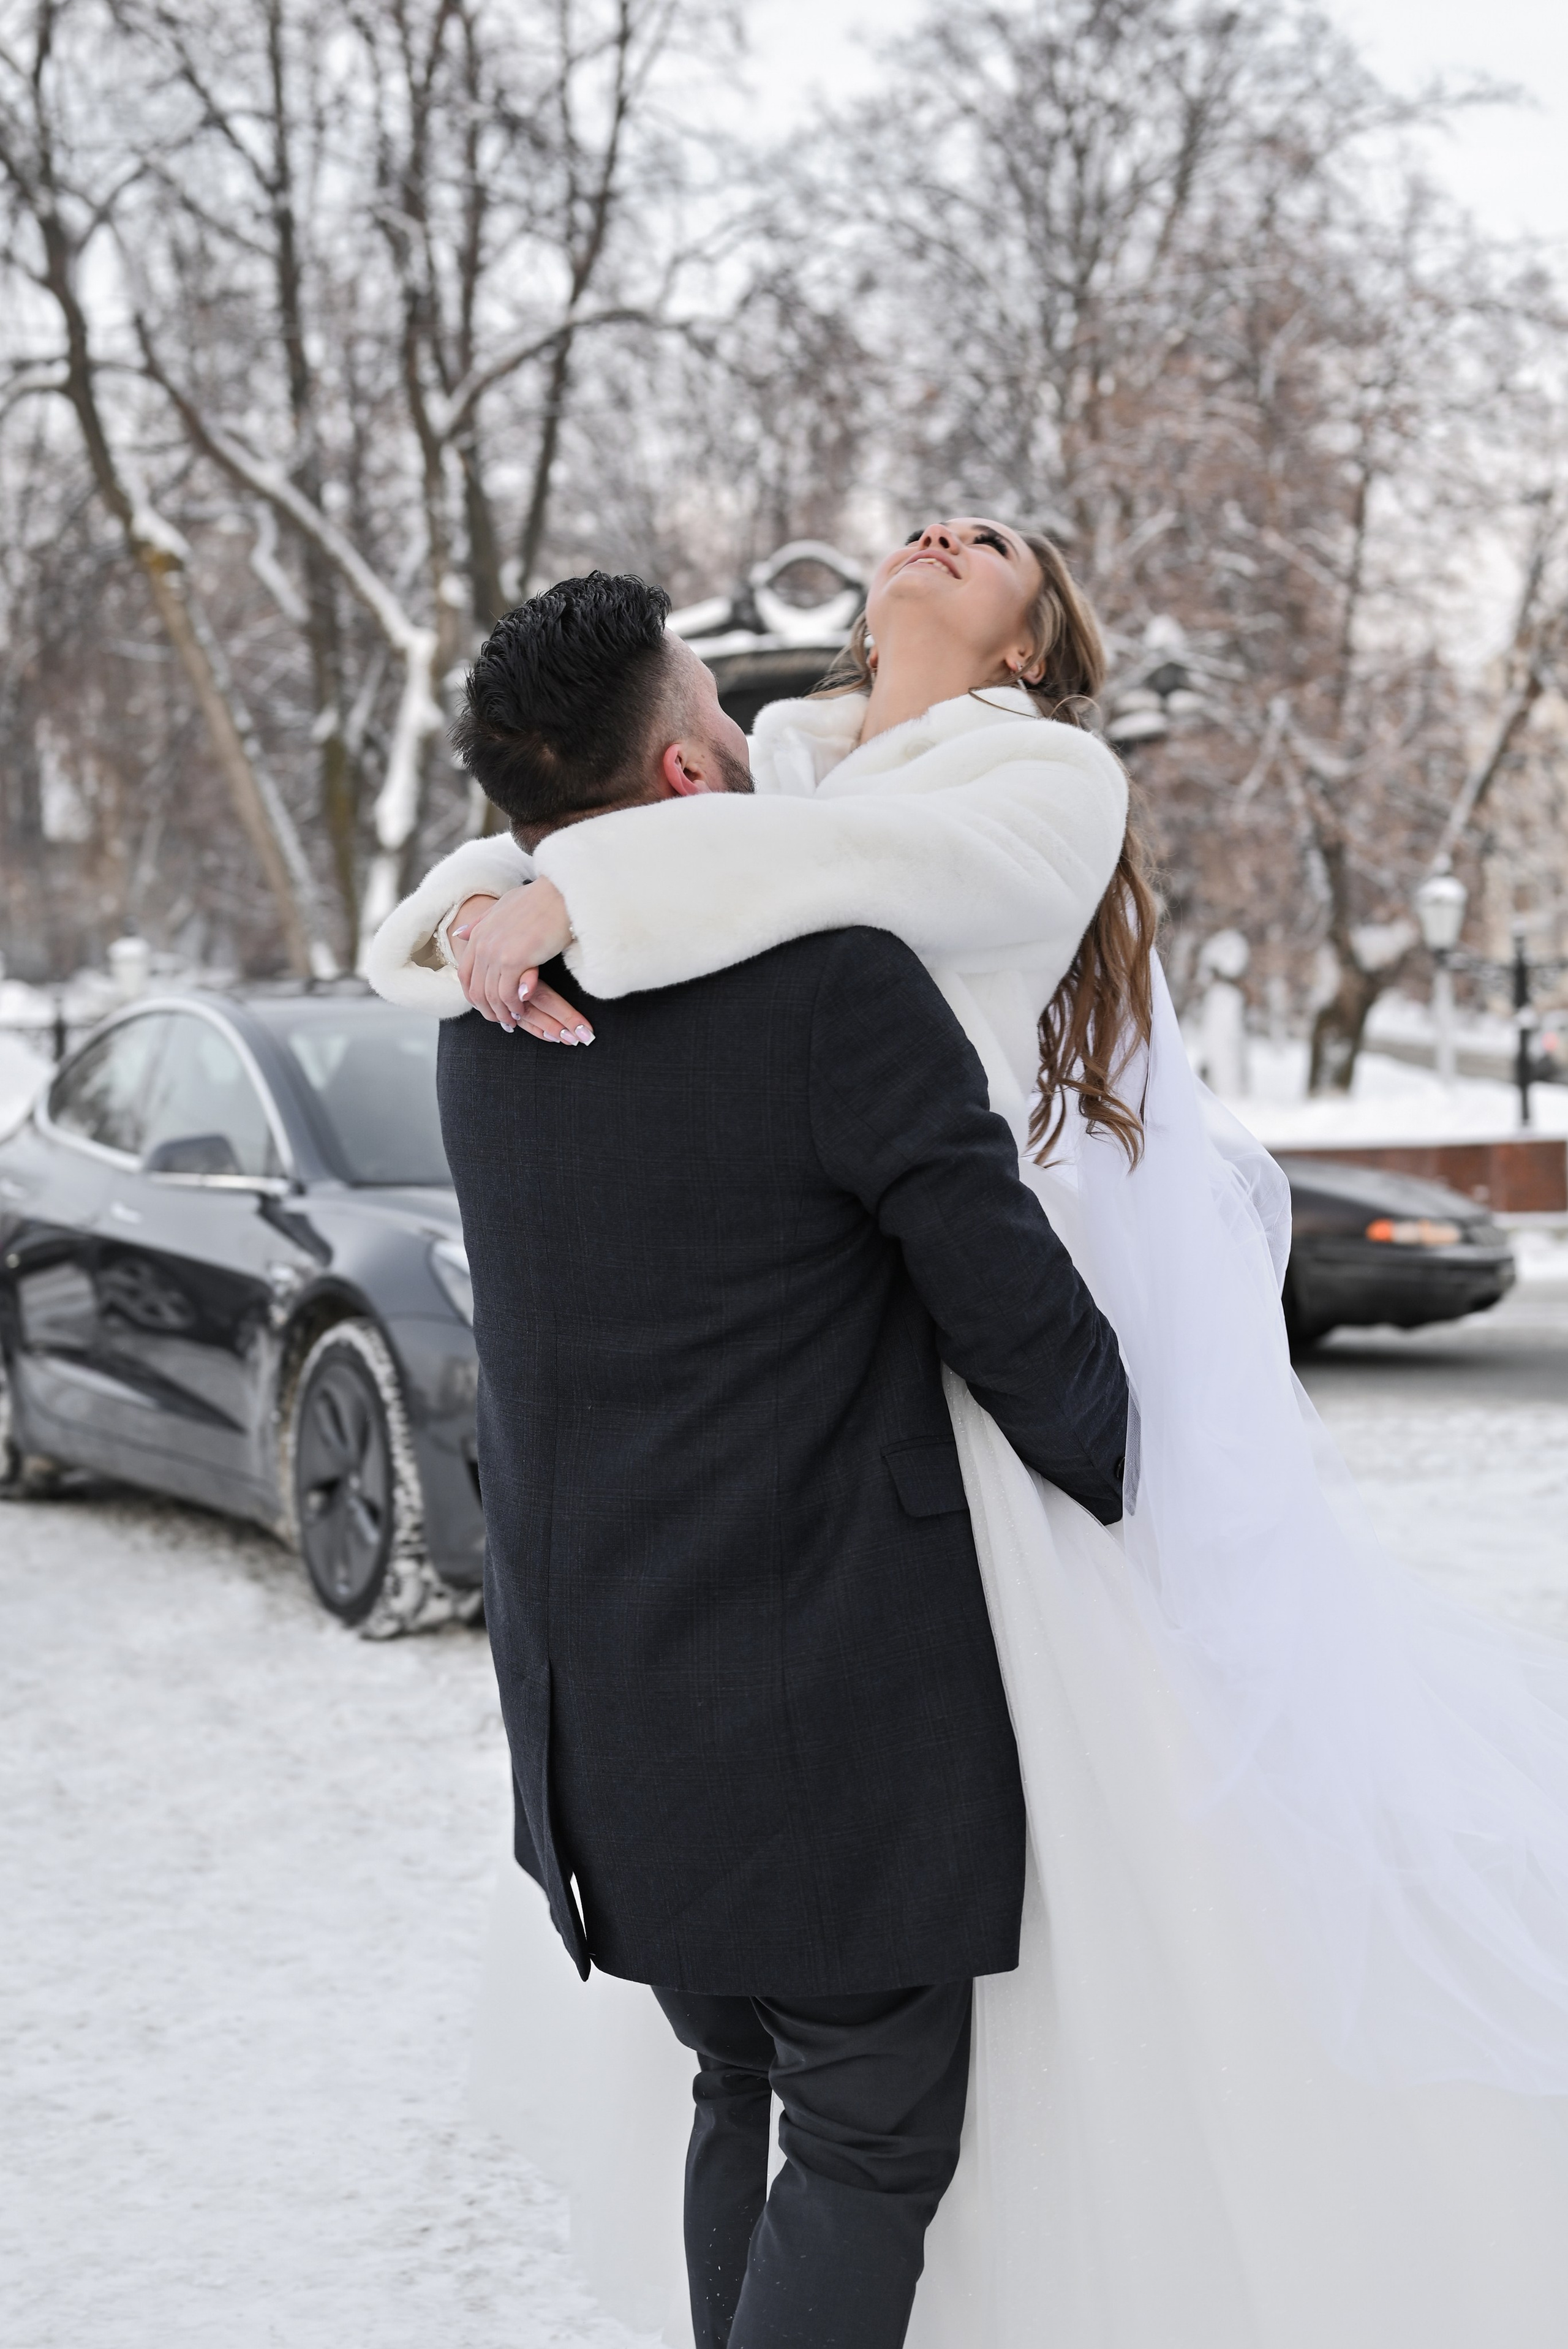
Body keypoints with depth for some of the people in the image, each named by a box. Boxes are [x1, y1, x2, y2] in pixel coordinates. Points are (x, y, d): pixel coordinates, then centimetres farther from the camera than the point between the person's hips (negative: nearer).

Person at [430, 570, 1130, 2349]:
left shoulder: (483, 1030, 2)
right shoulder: (840, 992, -19)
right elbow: (1028, 1335, -14)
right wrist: (1154, 1502, 4)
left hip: (593, 1718, 7)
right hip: (824, 1717, -7)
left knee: (742, 2091, 23)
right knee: (870, 2148, 6)